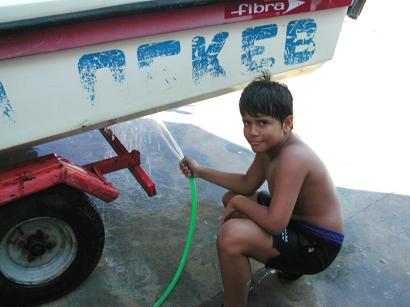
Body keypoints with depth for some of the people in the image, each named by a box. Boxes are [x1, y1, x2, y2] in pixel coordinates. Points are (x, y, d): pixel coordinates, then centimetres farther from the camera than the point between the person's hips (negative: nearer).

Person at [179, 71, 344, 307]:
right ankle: (289, 264, 23)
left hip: (316, 246, -10)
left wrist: (239, 202, -17)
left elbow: (275, 223, -34)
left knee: (232, 235, -31)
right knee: (232, 197, 20)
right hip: (294, 222, 10)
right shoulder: (269, 144, -3)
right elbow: (247, 184, 10)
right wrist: (200, 171, 5)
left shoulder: (292, 157, -31)